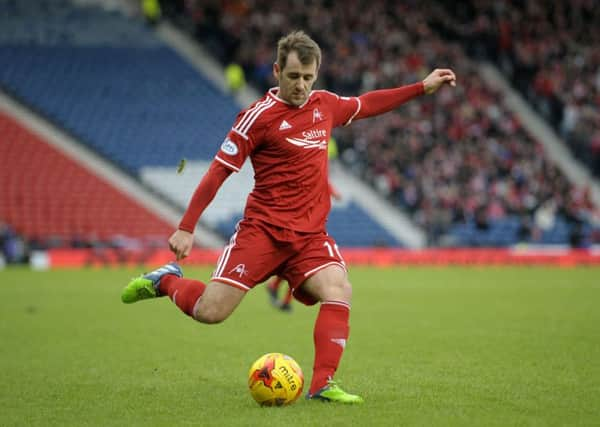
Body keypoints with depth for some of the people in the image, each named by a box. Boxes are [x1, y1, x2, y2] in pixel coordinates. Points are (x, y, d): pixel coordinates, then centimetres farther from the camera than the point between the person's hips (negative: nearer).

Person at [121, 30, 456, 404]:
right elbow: (219, 171, -6)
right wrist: (186, 228, -8)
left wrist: (423, 87, 29)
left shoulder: (325, 104, 9)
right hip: (263, 229, -4)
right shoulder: (260, 116, -9)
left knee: (339, 292, -23)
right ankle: (166, 281, 20)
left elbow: (366, 104, 30)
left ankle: (323, 384, -20)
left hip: (310, 234, 5)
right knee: (210, 312, -11)